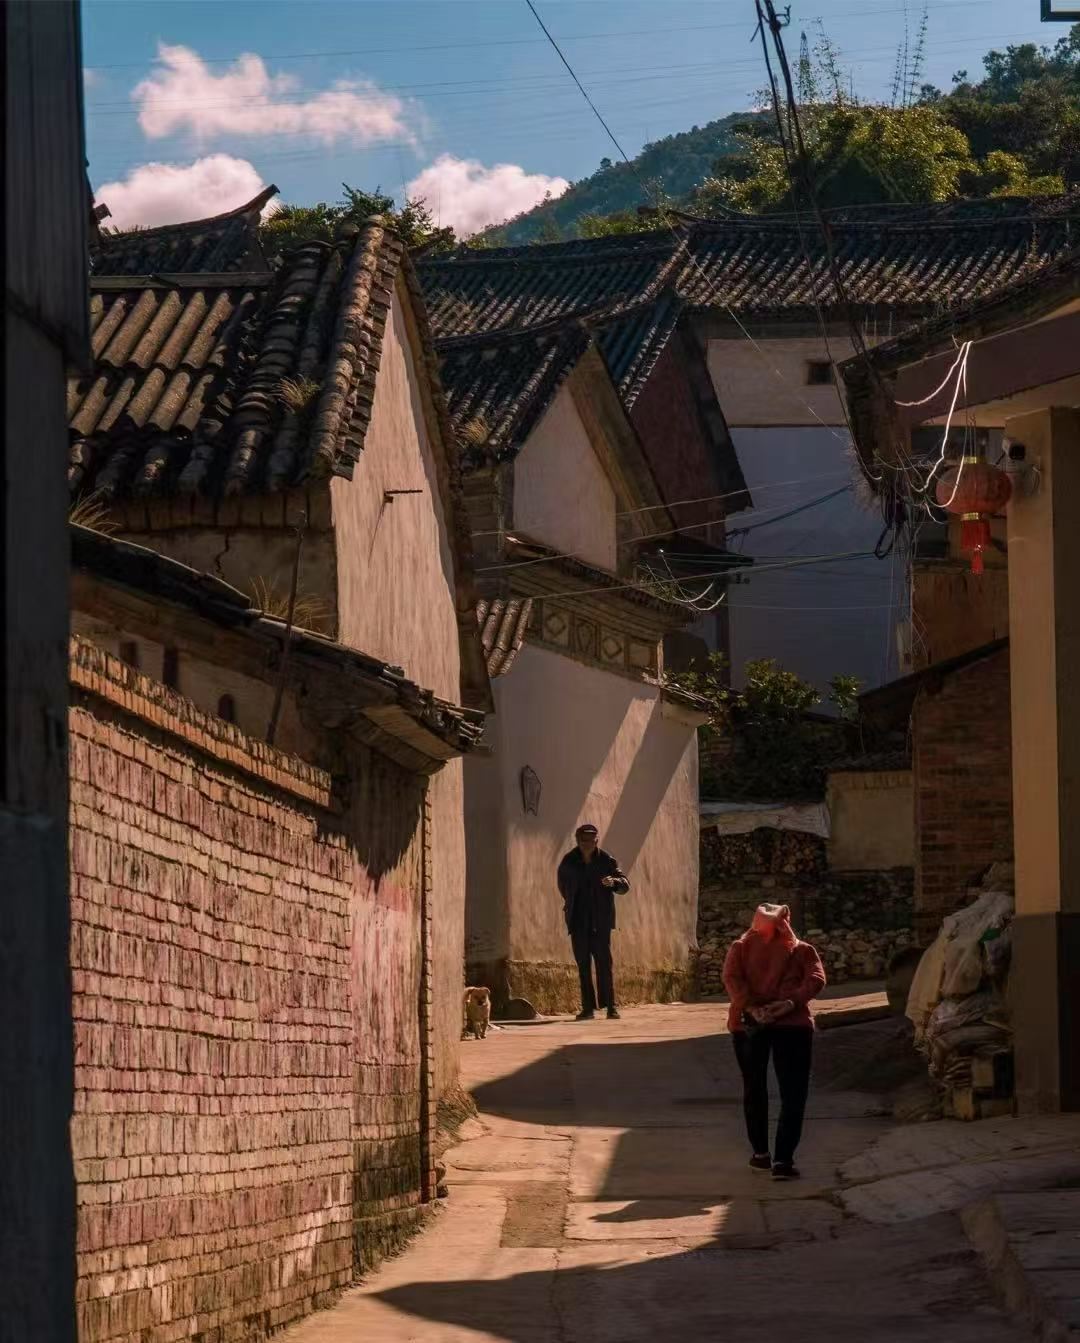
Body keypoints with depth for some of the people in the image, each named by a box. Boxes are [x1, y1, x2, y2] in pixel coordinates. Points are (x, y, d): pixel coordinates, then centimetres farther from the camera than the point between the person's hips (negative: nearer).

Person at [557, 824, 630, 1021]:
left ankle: (611, 1006, -4)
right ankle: (588, 1007, 7)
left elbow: (625, 885, -7)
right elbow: (563, 885, 20)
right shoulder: (569, 862, 1)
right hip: (578, 921, 2)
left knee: (604, 961, -7)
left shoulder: (606, 861, -4)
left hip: (600, 921, -2)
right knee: (583, 964, 3)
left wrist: (613, 882, -28)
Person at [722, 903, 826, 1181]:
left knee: (754, 1088, 18)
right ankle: (783, 1160, -12)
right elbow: (817, 979, -5)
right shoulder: (801, 950, 12)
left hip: (748, 1023, 1)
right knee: (793, 1094, 0)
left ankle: (760, 1152, 25)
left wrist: (750, 1007, -14)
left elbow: (731, 977, -5)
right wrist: (791, 1003, -14)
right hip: (793, 1022, -1)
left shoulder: (742, 947, 13)